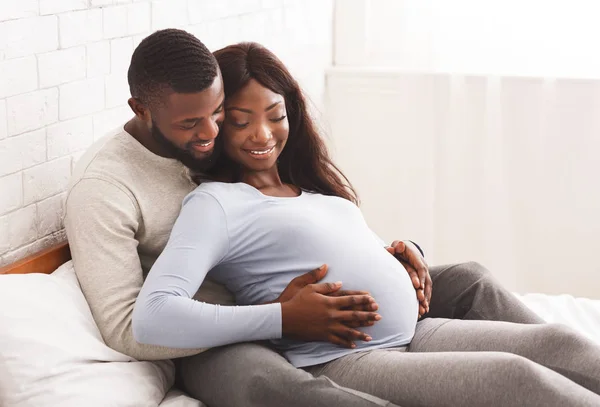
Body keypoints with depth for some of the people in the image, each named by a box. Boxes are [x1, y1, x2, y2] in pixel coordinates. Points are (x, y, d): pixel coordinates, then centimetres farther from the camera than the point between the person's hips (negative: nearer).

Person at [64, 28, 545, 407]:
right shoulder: (101, 188, -14)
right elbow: (127, 328, -22)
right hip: (208, 345, -7)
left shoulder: (222, 139, 6)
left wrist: (391, 253, -4)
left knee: (467, 279, -2)